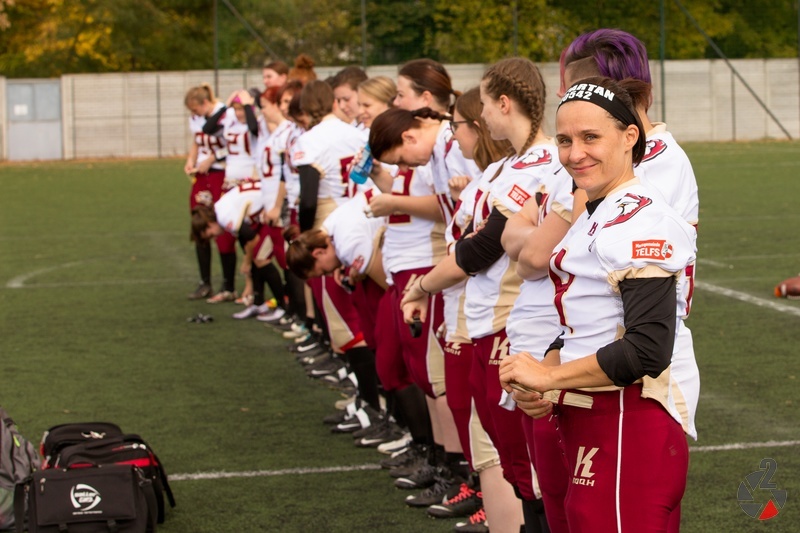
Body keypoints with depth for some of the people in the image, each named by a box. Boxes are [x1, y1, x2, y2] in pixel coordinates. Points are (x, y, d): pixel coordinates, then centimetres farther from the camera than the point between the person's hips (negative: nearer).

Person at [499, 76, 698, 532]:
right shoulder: (594, 217, 16)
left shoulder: (641, 223, -15)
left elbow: (648, 350, -23)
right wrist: (536, 385, 1)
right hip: (590, 428, 10)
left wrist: (549, 375, -13)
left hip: (630, 432, -10)